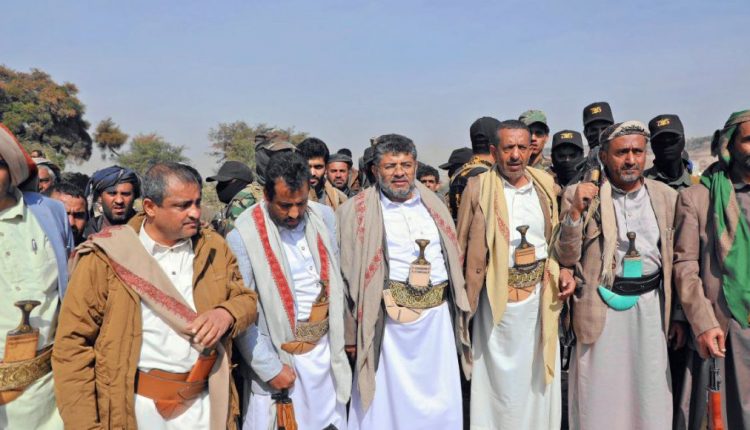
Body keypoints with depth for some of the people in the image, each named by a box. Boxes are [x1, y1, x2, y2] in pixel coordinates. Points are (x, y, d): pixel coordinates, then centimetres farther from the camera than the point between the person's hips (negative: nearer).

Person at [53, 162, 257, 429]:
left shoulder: (214, 247, 1)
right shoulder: (105, 257, -11)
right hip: (134, 406, -3)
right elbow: (72, 344, -8)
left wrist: (227, 313, -15)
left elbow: (246, 298, 8)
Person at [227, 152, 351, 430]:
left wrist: (341, 338, 8)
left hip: (325, 349, 5)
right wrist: (270, 368, -13)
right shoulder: (243, 236, -16)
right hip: (277, 356, -4)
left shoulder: (324, 217, 0)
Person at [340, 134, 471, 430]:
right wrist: (351, 334, -7)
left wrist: (459, 313, 14)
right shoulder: (357, 211, -3)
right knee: (388, 405, 6)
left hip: (438, 319, 4)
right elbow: (347, 275, -5)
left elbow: (453, 259, 16)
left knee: (441, 405, 12)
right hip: (390, 324, -4)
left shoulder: (433, 204, 11)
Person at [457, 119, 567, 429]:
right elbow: (462, 246, -4)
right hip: (498, 296, -3)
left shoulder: (545, 184, 5)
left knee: (539, 374, 13)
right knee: (502, 377, 7)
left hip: (541, 295, 3)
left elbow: (557, 237, 15)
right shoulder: (478, 188, -6)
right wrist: (463, 297, -6)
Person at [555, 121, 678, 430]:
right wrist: (575, 211, -21)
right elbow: (566, 258, -7)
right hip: (602, 308, -3)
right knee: (600, 402, 7)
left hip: (651, 308, 3)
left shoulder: (667, 196, 5)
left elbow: (674, 260, 11)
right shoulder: (580, 195, -5)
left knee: (650, 401, 12)